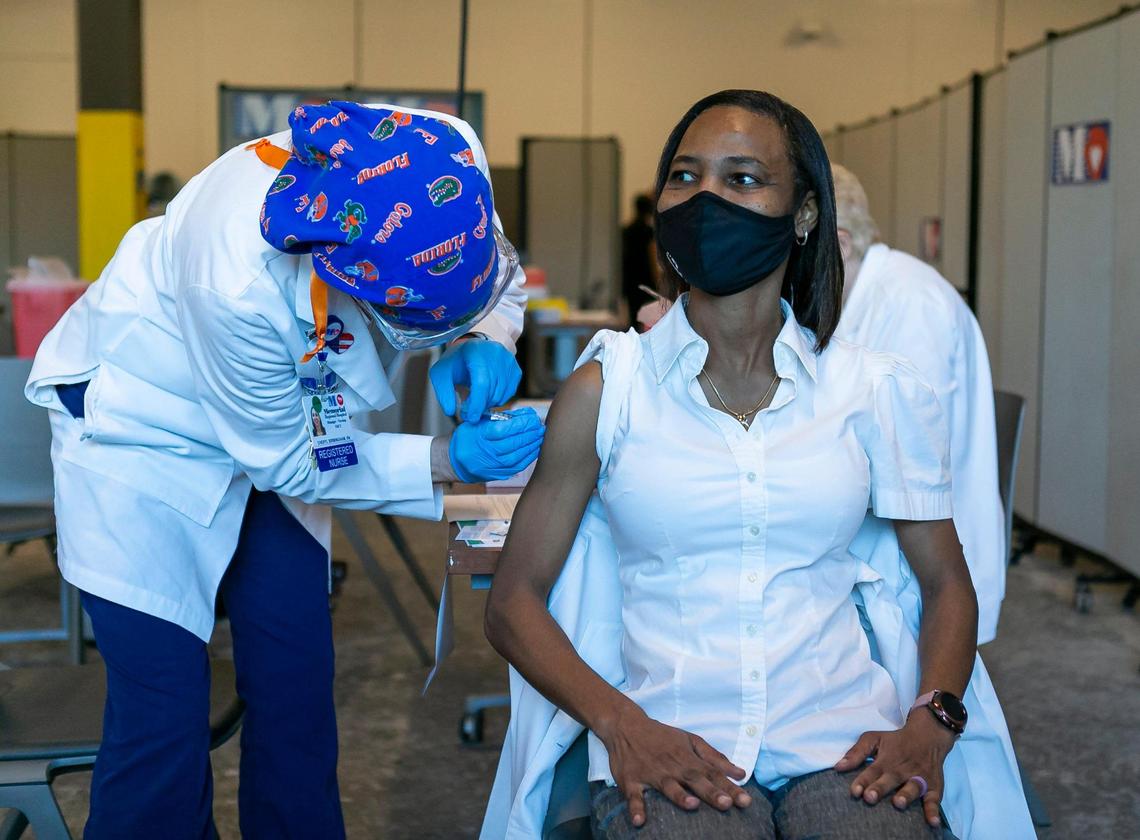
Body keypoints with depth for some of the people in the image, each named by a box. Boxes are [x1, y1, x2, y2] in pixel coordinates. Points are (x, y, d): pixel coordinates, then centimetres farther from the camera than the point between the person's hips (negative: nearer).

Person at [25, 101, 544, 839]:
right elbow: (287, 460, -21)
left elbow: (501, 278, -5)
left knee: (299, 696, 6)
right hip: (145, 420, -5)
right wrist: (445, 462, -29)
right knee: (163, 719, -7)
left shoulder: (448, 155, -27)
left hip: (289, 411, 5)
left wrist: (483, 341, -26)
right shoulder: (238, 285, -39)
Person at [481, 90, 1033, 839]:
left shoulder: (879, 392, 6)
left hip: (843, 742, 2)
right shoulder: (606, 389, 3)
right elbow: (514, 602, 4)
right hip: (666, 745, -1)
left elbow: (947, 585, 14)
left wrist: (930, 723, -5)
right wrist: (620, 725, -12)